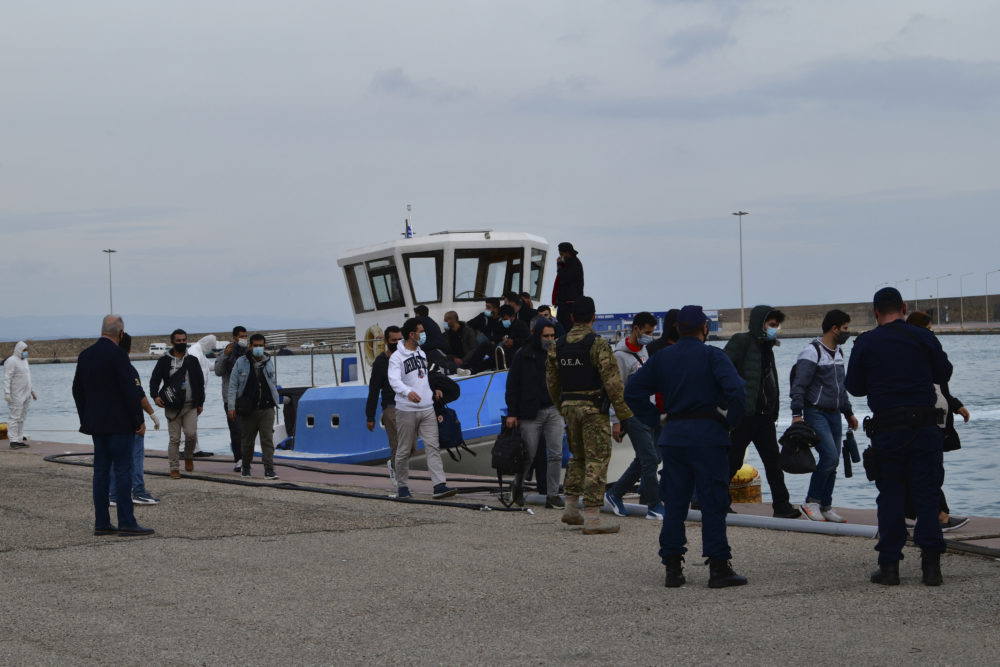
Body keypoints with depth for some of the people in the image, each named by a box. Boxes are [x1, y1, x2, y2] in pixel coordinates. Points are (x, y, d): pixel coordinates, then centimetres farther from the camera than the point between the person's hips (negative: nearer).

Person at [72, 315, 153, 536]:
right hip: (120, 424, -7)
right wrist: (139, 420, -10)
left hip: (96, 424, 7)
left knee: (101, 470, 9)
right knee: (123, 470, -5)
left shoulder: (85, 355, 9)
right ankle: (126, 522, -7)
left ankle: (101, 522, 9)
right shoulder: (117, 354, -14)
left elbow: (78, 390, 14)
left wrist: (85, 419, 20)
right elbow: (131, 389, -16)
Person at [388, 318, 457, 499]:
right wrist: (408, 392, -40)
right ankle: (402, 486, 16)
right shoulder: (397, 357, -8)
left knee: (433, 447, -6)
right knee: (403, 450, 3)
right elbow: (394, 380, -23)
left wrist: (434, 389, 21)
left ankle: (439, 485, -13)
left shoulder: (421, 353, 15)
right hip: (406, 410, -6)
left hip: (427, 409, 6)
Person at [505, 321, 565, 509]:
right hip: (530, 412, -3)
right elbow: (512, 385, -2)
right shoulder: (523, 356, -2)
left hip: (554, 411, 3)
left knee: (555, 454, -3)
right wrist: (512, 413, -6)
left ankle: (552, 495, 3)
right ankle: (518, 485, 29)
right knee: (529, 454, 3)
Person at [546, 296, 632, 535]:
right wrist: (624, 412, -8)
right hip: (593, 408, -6)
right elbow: (612, 381, -15)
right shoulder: (598, 344, -12)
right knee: (597, 461, -4)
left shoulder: (558, 346, 8)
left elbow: (551, 381, 15)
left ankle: (571, 508, 20)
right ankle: (592, 518, -6)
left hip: (569, 406, 6)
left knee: (578, 457, 21)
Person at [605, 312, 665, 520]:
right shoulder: (621, 355, -12)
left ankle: (615, 494, 23)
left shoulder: (644, 349, 13)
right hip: (633, 415, -8)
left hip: (648, 412, 8)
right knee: (650, 459, -10)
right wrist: (616, 421, -15)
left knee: (644, 459, 11)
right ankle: (654, 507, -4)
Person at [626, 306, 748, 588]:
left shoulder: (661, 358, 9)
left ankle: (673, 568, 8)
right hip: (709, 435, -4)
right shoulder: (712, 356, -5)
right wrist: (731, 421, -6)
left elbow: (633, 391, 8)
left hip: (673, 435, 4)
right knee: (713, 503, -1)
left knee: (673, 503, 9)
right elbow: (735, 390, -20)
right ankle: (718, 568, -2)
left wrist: (655, 416, 10)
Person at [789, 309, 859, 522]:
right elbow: (798, 386, -15)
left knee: (833, 461, 6)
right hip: (816, 412, -8)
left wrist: (848, 413, 27)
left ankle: (825, 507, 13)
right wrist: (797, 415, -20)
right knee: (830, 455, -19)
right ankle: (811, 502, -8)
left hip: (834, 414, 8)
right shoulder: (812, 352, -12)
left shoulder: (839, 352, 15)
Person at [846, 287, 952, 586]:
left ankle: (889, 564, 4)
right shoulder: (922, 337, 0)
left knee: (890, 497, 6)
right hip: (924, 425, 0)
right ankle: (931, 564, -2)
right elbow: (944, 374, 9)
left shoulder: (865, 343, 0)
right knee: (927, 495, 3)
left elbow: (854, 387, 5)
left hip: (886, 430, 0)